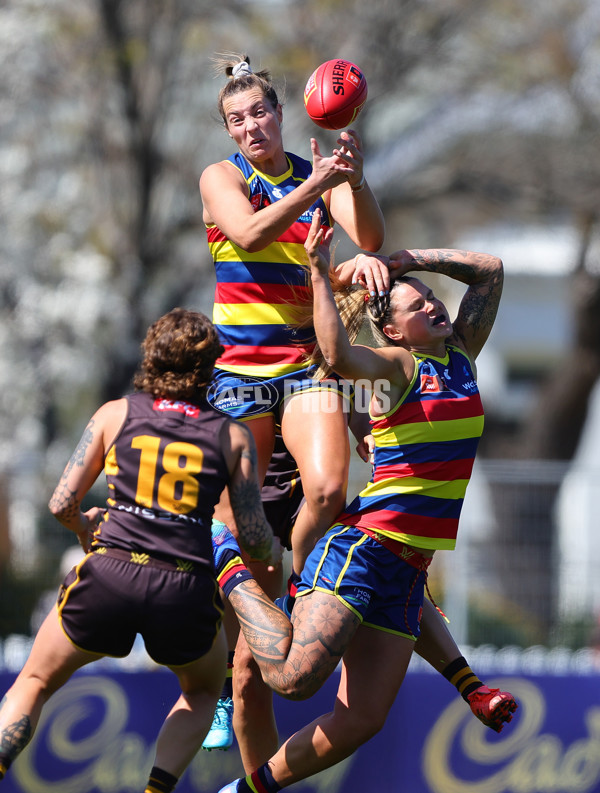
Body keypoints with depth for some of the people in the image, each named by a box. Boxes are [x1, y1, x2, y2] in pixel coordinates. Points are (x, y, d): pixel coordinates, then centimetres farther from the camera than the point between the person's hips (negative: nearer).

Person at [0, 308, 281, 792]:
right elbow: (253, 538, 7)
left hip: (108, 575, 0)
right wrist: (277, 554, 31)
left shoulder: (115, 414, 11)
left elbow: (62, 505, 9)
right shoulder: (233, 436, 10)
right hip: (186, 590, 0)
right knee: (203, 690, 30)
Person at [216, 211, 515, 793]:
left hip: (407, 572, 7)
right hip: (359, 548, -7)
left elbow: (490, 270, 22)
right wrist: (320, 271, -24)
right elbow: (339, 356, -29)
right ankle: (231, 574, 4)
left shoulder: (460, 356, 15)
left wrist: (409, 261, 11)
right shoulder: (399, 365, -6)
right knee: (294, 677, -21)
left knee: (361, 722, -1)